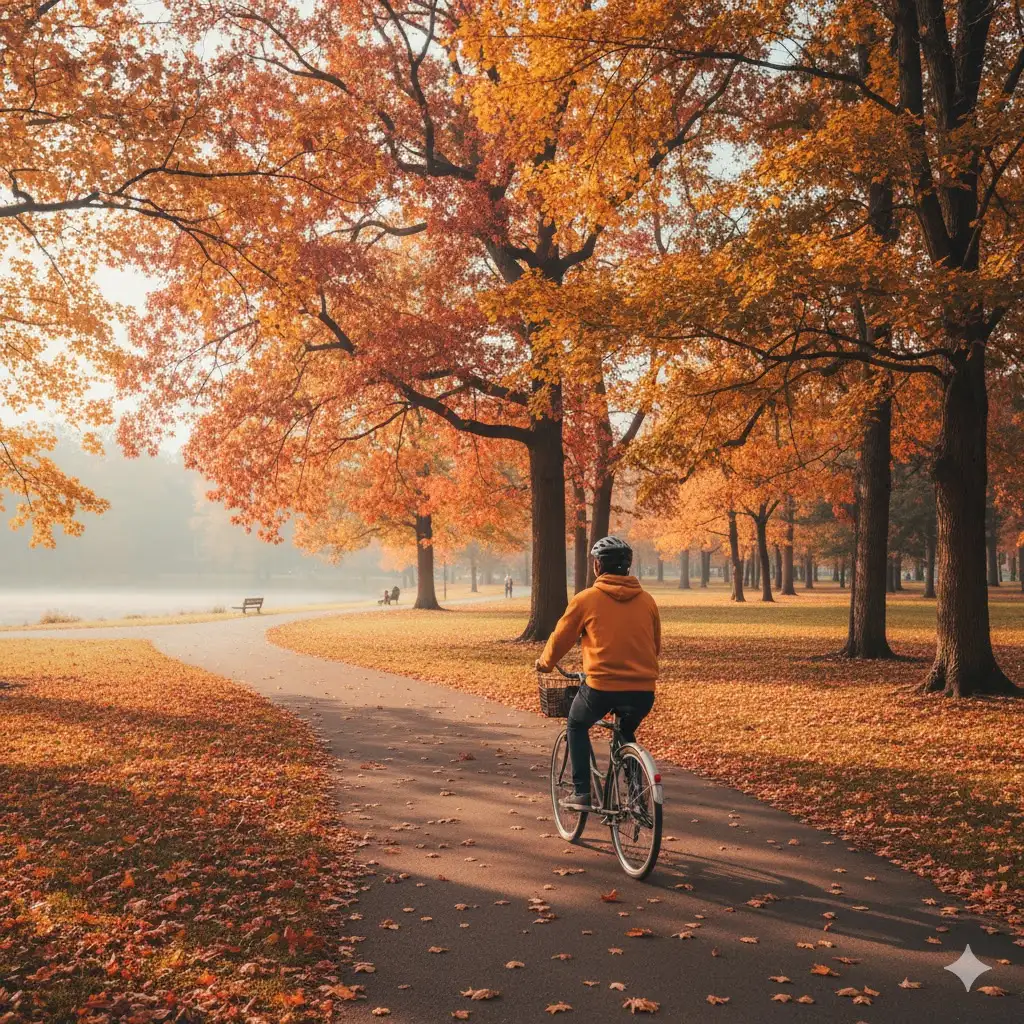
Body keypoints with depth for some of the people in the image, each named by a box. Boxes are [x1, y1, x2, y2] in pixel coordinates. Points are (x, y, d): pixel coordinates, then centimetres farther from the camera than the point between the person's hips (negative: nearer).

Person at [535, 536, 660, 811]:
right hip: (643, 689, 4)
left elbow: (560, 638, 10)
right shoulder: (647, 600, 9)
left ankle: (581, 793, 18)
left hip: (602, 686, -3)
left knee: (576, 725, 25)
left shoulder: (586, 599, 0)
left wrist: (544, 663, 30)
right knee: (627, 733, 32)